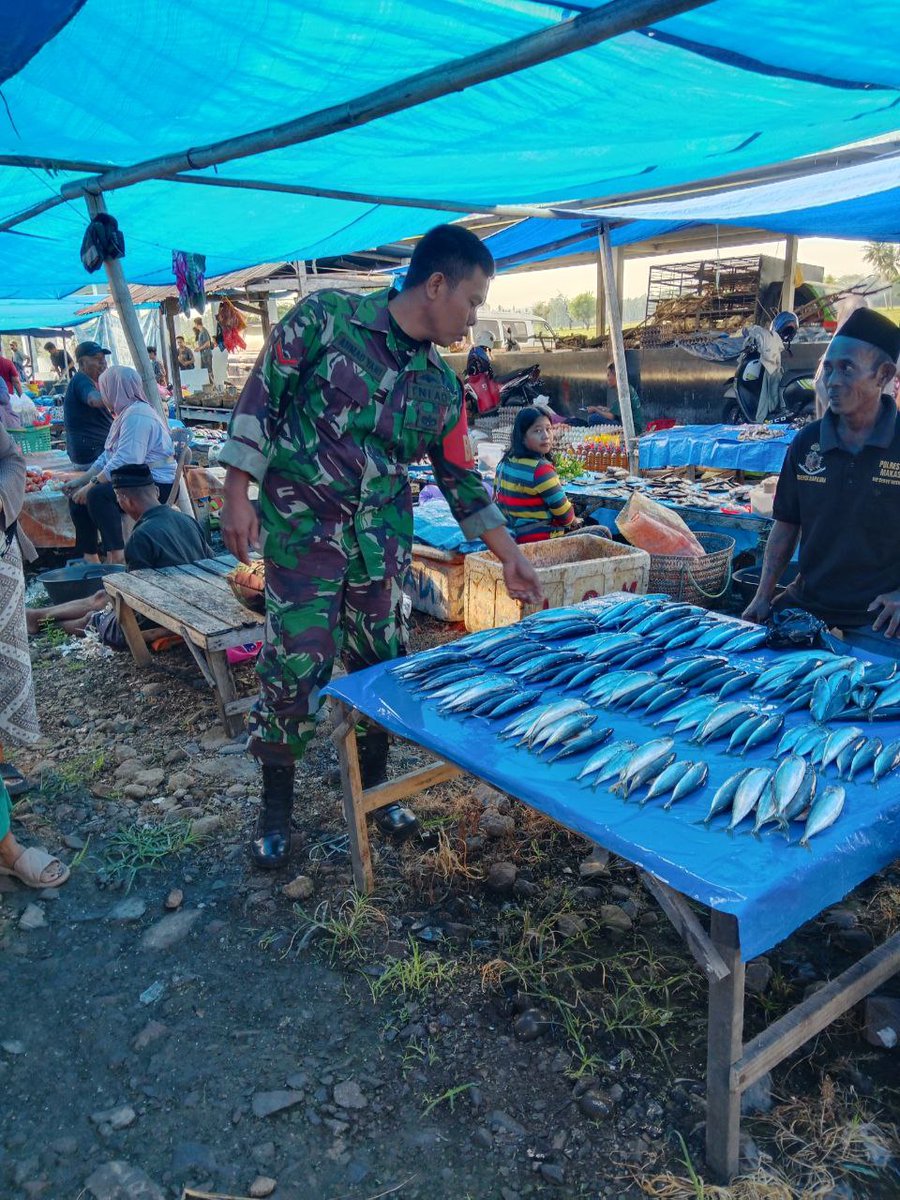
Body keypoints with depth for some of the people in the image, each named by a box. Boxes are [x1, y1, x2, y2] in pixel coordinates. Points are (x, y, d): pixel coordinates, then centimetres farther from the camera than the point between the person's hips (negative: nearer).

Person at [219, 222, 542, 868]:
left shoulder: (442, 385, 6)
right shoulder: (324, 318, -7)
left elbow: (461, 476, 12)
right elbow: (262, 398, -6)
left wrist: (510, 555, 11)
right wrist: (238, 495, -11)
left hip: (383, 541, 5)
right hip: (302, 531, -4)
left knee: (382, 662, 9)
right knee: (295, 665, -3)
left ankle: (374, 786, 30)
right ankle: (276, 809, 17)